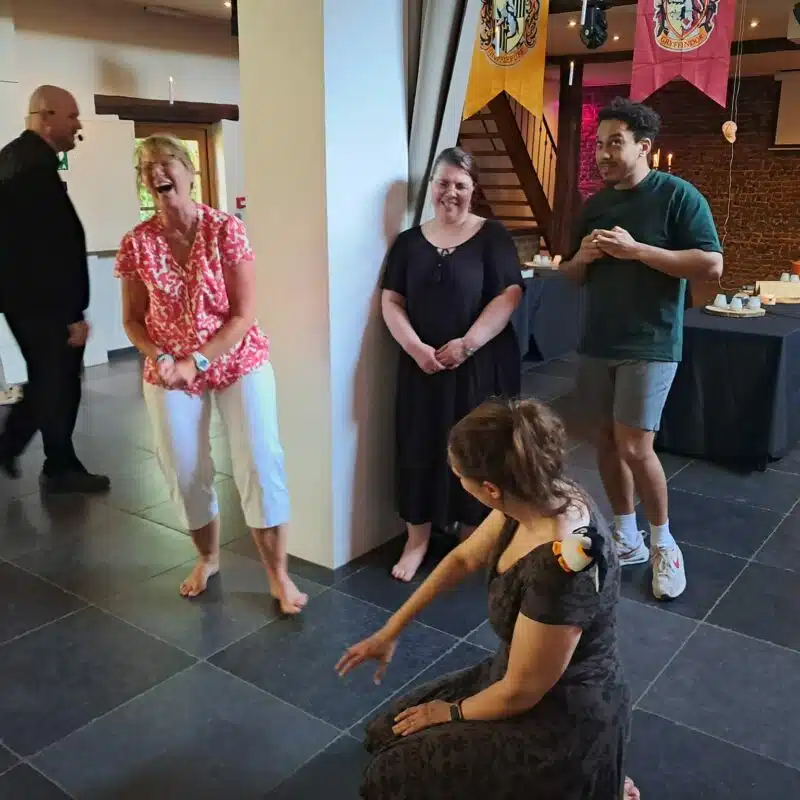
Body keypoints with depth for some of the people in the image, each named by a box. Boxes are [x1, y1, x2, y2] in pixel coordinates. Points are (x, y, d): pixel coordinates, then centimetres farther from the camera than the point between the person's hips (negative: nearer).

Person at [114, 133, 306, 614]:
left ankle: (279, 576, 10)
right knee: (185, 472, 11)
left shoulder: (227, 229, -12)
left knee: (261, 465, -4)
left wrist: (196, 361, -20)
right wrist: (160, 358, -15)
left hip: (239, 362, -2)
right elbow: (133, 320, 4)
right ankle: (208, 558, 37)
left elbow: (245, 314, -14)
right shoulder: (137, 243, -5)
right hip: (169, 373, 3)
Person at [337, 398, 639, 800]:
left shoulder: (558, 569, -38)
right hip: (529, 678, 8)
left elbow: (519, 693, -24)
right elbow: (464, 559, 4)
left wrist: (451, 713, -3)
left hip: (565, 720, -8)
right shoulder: (545, 494, -12)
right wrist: (390, 631, 9)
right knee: (386, 734, 14)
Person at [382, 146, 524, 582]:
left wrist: (468, 343, -17)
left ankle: (472, 537, 24)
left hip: (481, 364, -2)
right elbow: (391, 301, 3)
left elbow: (509, 296, -9)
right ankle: (417, 538, 19)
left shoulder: (492, 236, -1)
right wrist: (415, 347, -13)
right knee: (420, 447, 5)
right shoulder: (409, 241, 8)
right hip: (422, 364, 2)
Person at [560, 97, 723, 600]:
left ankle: (663, 543, 12)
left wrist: (636, 249, -20)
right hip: (597, 342, 6)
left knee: (634, 447, -11)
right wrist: (584, 256, -6)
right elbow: (572, 274, 18)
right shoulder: (595, 204, 12)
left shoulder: (678, 195, -7)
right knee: (605, 441, 9)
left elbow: (712, 265, -15)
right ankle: (626, 538, 24)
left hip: (650, 344, -6)